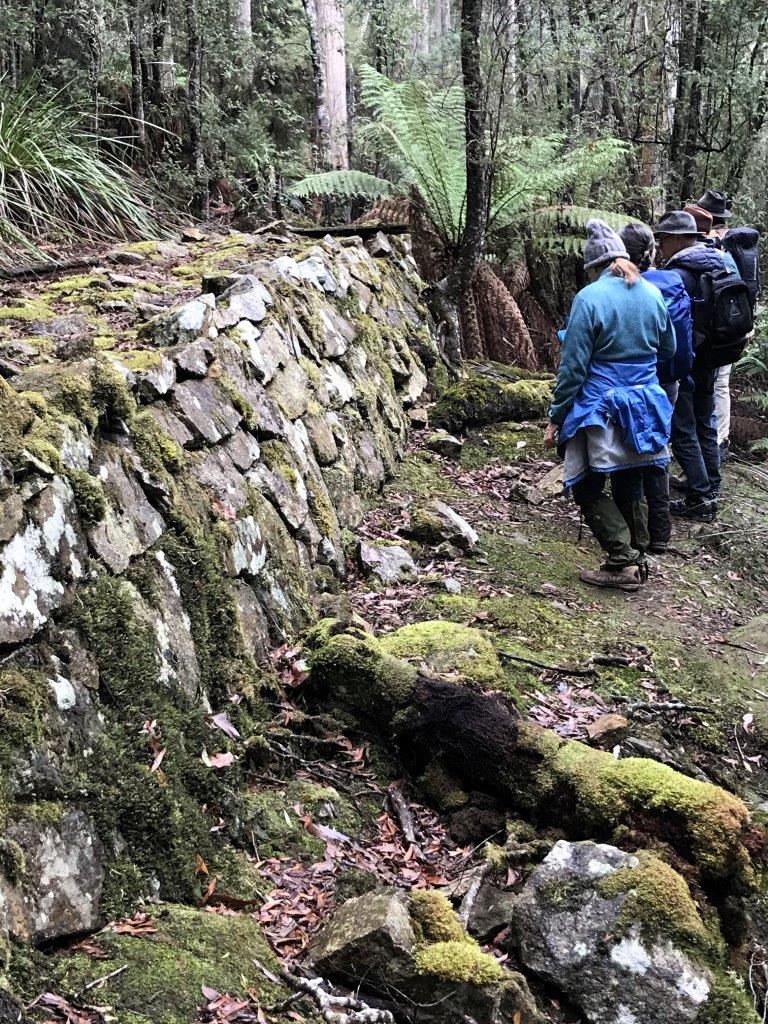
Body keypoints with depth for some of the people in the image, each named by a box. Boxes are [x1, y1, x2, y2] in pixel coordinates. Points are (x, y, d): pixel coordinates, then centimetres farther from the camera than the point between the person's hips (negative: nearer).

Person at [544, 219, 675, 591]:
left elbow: (572, 367, -13)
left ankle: (622, 562, -5)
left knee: (588, 489, 4)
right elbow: (668, 349, 18)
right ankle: (637, 558, 21)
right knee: (630, 487, 17)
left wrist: (555, 419, -6)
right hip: (643, 407, 6)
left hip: (600, 411, -6)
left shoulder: (589, 298, -14)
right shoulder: (653, 294, 4)